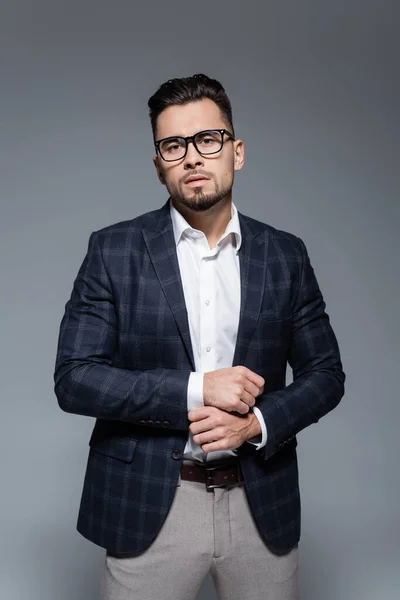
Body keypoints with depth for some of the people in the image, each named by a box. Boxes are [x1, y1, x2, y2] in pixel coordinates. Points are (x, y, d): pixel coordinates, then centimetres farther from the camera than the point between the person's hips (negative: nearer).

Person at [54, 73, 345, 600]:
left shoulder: (285, 255, 2)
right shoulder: (113, 251, -4)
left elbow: (326, 373, 5)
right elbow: (73, 378, -9)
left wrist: (257, 423, -12)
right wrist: (194, 389, -18)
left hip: (261, 504, 2)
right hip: (148, 507, -2)